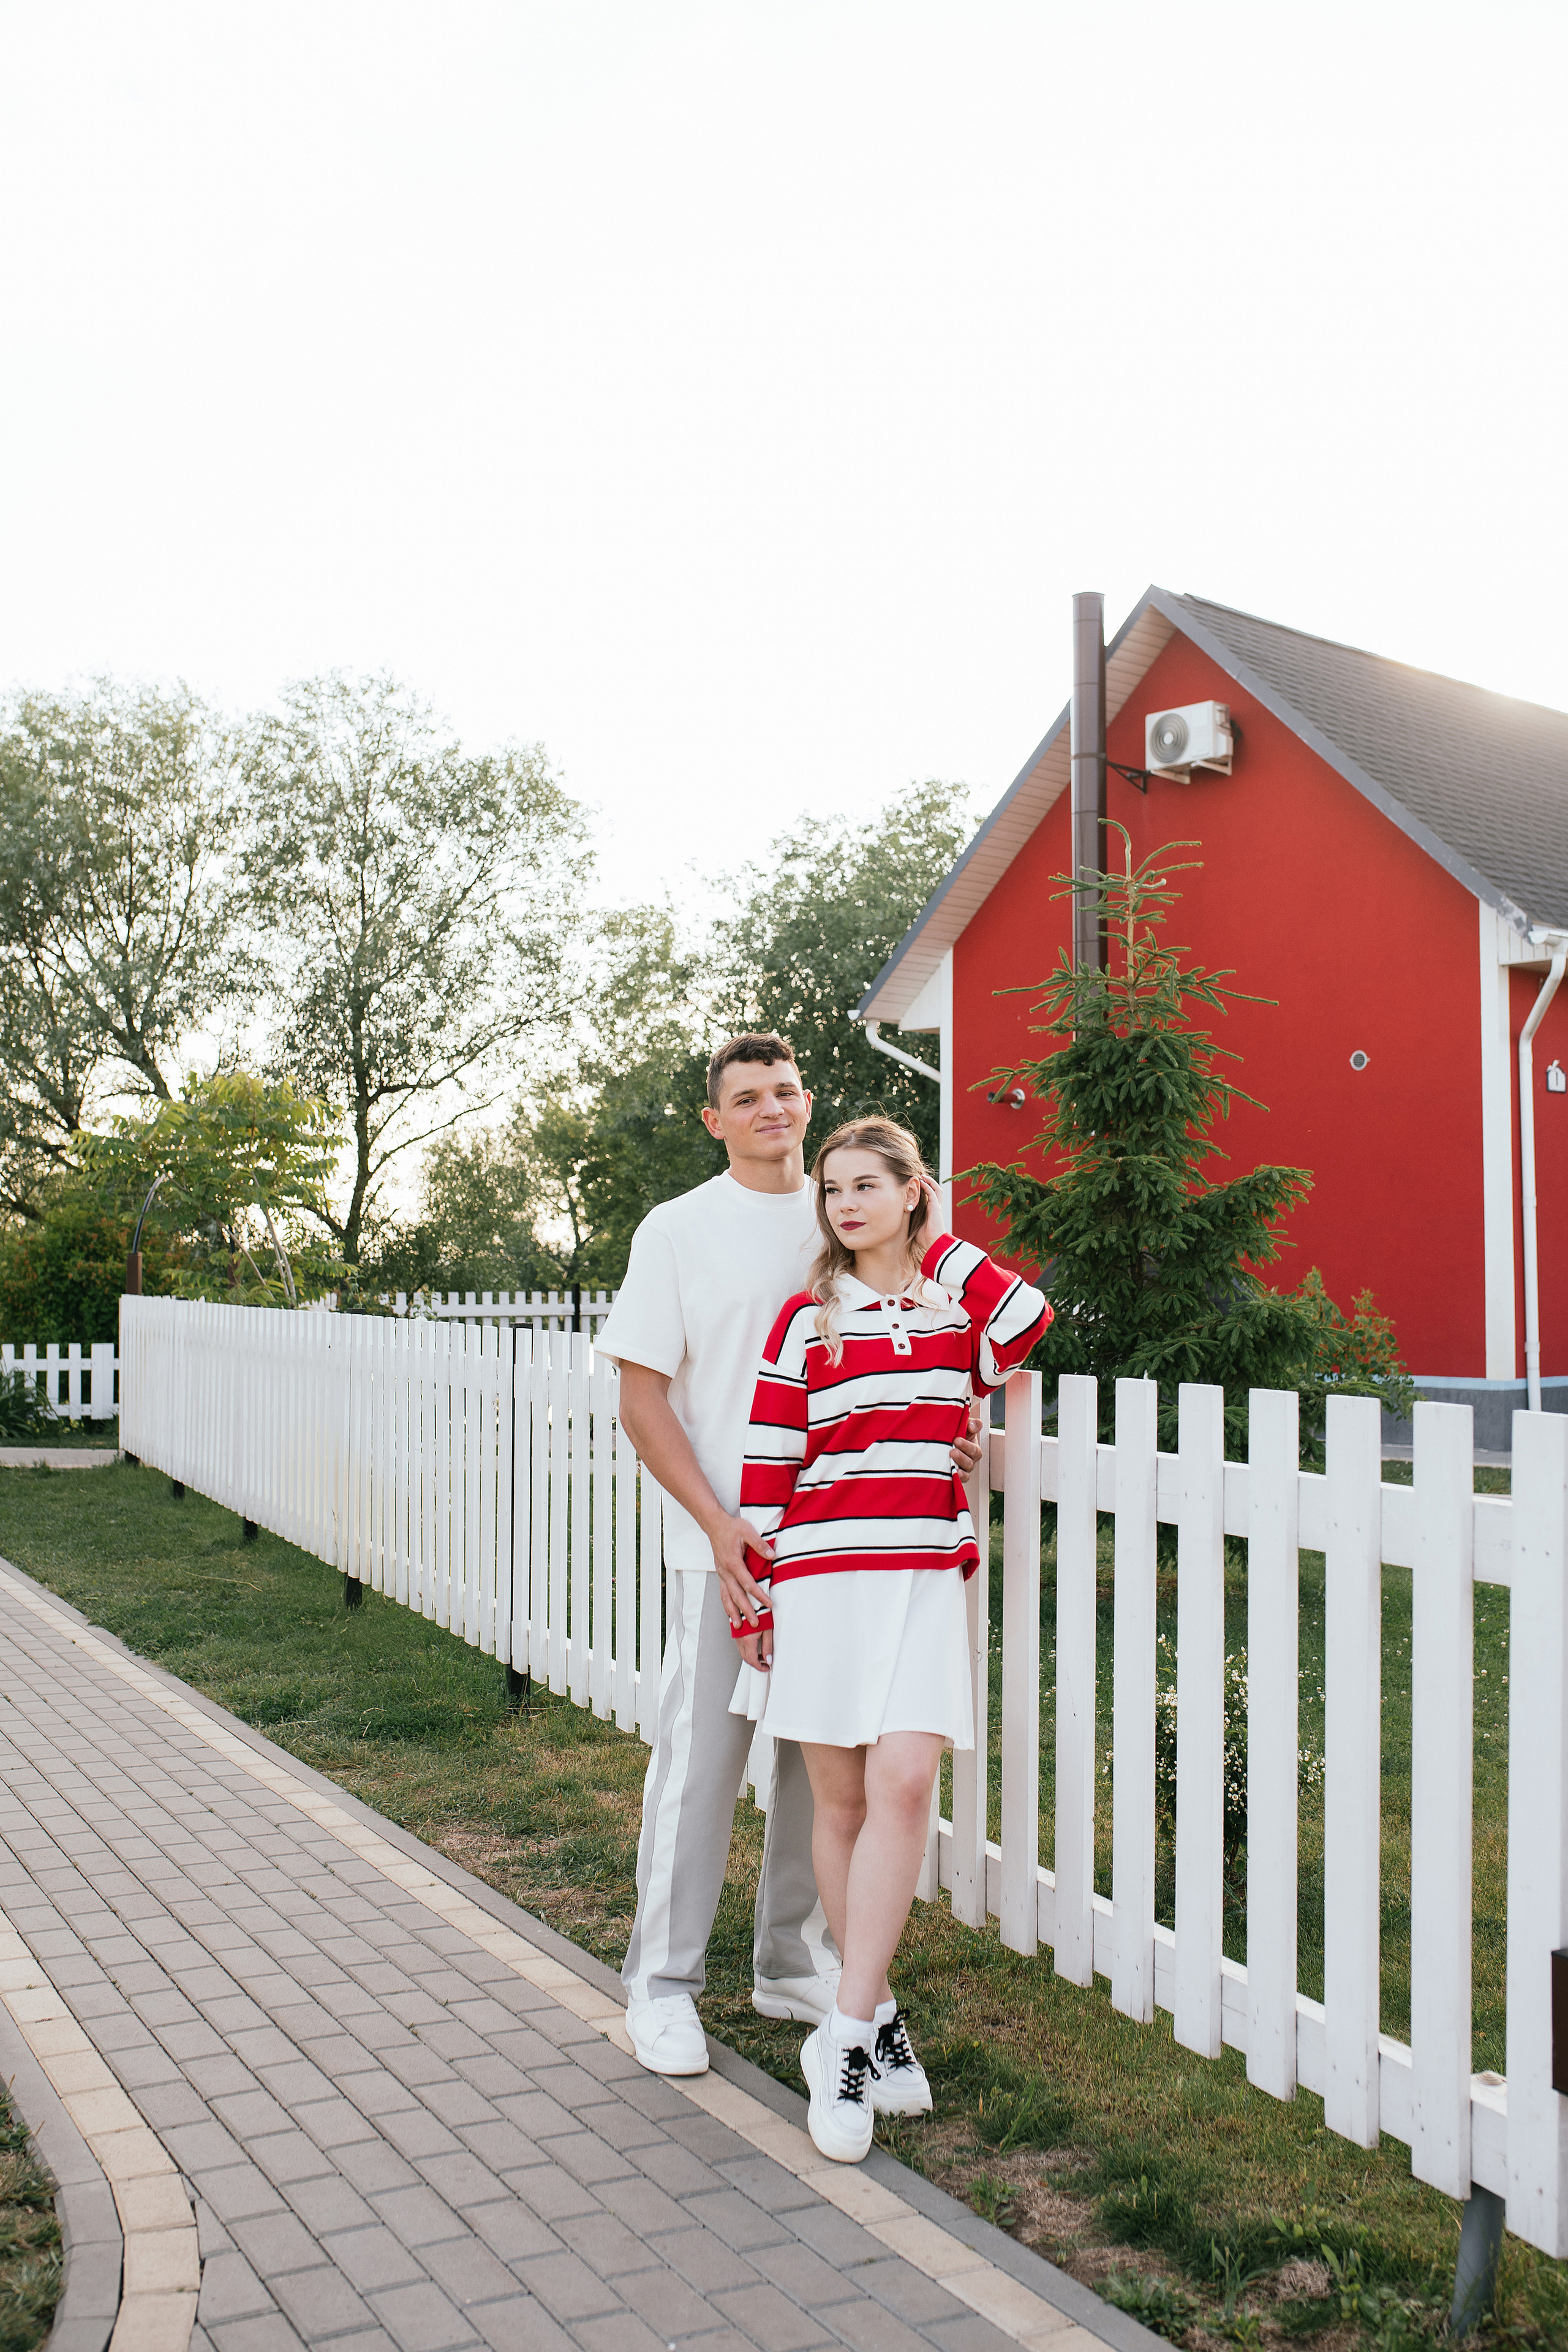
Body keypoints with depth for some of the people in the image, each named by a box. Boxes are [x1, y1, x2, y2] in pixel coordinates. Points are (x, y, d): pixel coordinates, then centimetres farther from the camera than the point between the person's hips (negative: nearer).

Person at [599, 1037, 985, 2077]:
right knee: (701, 1757, -1)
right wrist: (718, 1521, -15)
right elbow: (643, 1400, -4)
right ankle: (663, 1981, 15)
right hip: (723, 1542, -4)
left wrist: (942, 1441, -4)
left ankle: (796, 1961, 27)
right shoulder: (679, 1229, -1)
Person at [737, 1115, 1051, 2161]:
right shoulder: (808, 1320, 4)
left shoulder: (959, 1301, 10)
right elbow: (768, 1465, 3)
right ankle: (881, 2018, 19)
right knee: (842, 1798, 4)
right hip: (825, 1576, -1)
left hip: (928, 1576, 1)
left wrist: (940, 1244, 1)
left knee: (903, 1784, -13)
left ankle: (844, 2036, -6)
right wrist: (752, 1601, 1)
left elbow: (1027, 1321, -13)